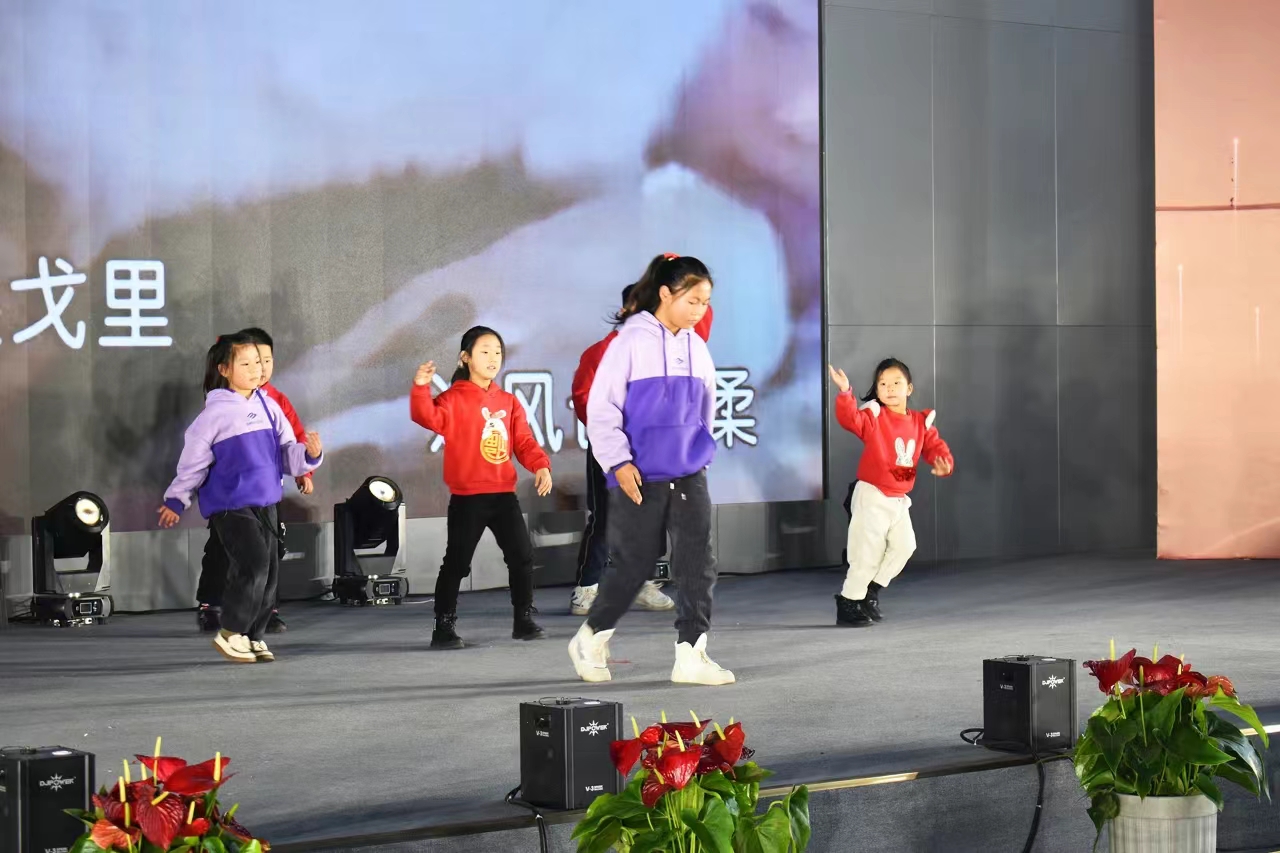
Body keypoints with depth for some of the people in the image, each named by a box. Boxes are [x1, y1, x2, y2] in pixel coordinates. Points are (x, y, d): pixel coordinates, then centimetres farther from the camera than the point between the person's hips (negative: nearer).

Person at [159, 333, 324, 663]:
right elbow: (194, 460, -6)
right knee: (253, 564, -17)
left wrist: (310, 454, -13)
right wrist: (175, 500, -6)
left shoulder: (268, 407, 7)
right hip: (230, 505, -6)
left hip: (266, 503, 6)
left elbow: (286, 451, 8)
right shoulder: (215, 412, -9)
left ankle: (254, 636, 18)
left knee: (270, 571, 7)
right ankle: (231, 633, -5)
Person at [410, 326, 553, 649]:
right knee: (457, 562, -1)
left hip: (504, 494, 5)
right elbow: (428, 417, -23)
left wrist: (540, 465, -8)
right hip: (467, 497, -5)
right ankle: (444, 627, 7)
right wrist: (421, 387, -40)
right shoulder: (455, 399, -6)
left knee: (522, 556, 8)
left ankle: (524, 620, 21)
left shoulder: (508, 402, 11)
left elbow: (524, 441, 9)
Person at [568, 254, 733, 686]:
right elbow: (601, 407, -10)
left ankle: (691, 654, 0)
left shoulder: (697, 348, 8)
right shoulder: (632, 341, -10)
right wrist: (618, 462, -14)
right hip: (640, 476, -5)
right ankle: (591, 640, 24)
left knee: (698, 561, -3)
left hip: (689, 475, 5)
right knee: (634, 564, 3)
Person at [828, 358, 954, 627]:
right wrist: (845, 394, -48)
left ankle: (872, 591, 26)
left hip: (899, 500, 6)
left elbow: (936, 448, 3)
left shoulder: (920, 422, 4)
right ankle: (848, 604, 8)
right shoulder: (873, 417, -12)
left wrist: (943, 464, -20)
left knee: (904, 546, 8)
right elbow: (850, 418, -30)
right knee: (868, 552, -5)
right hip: (872, 497, -6)